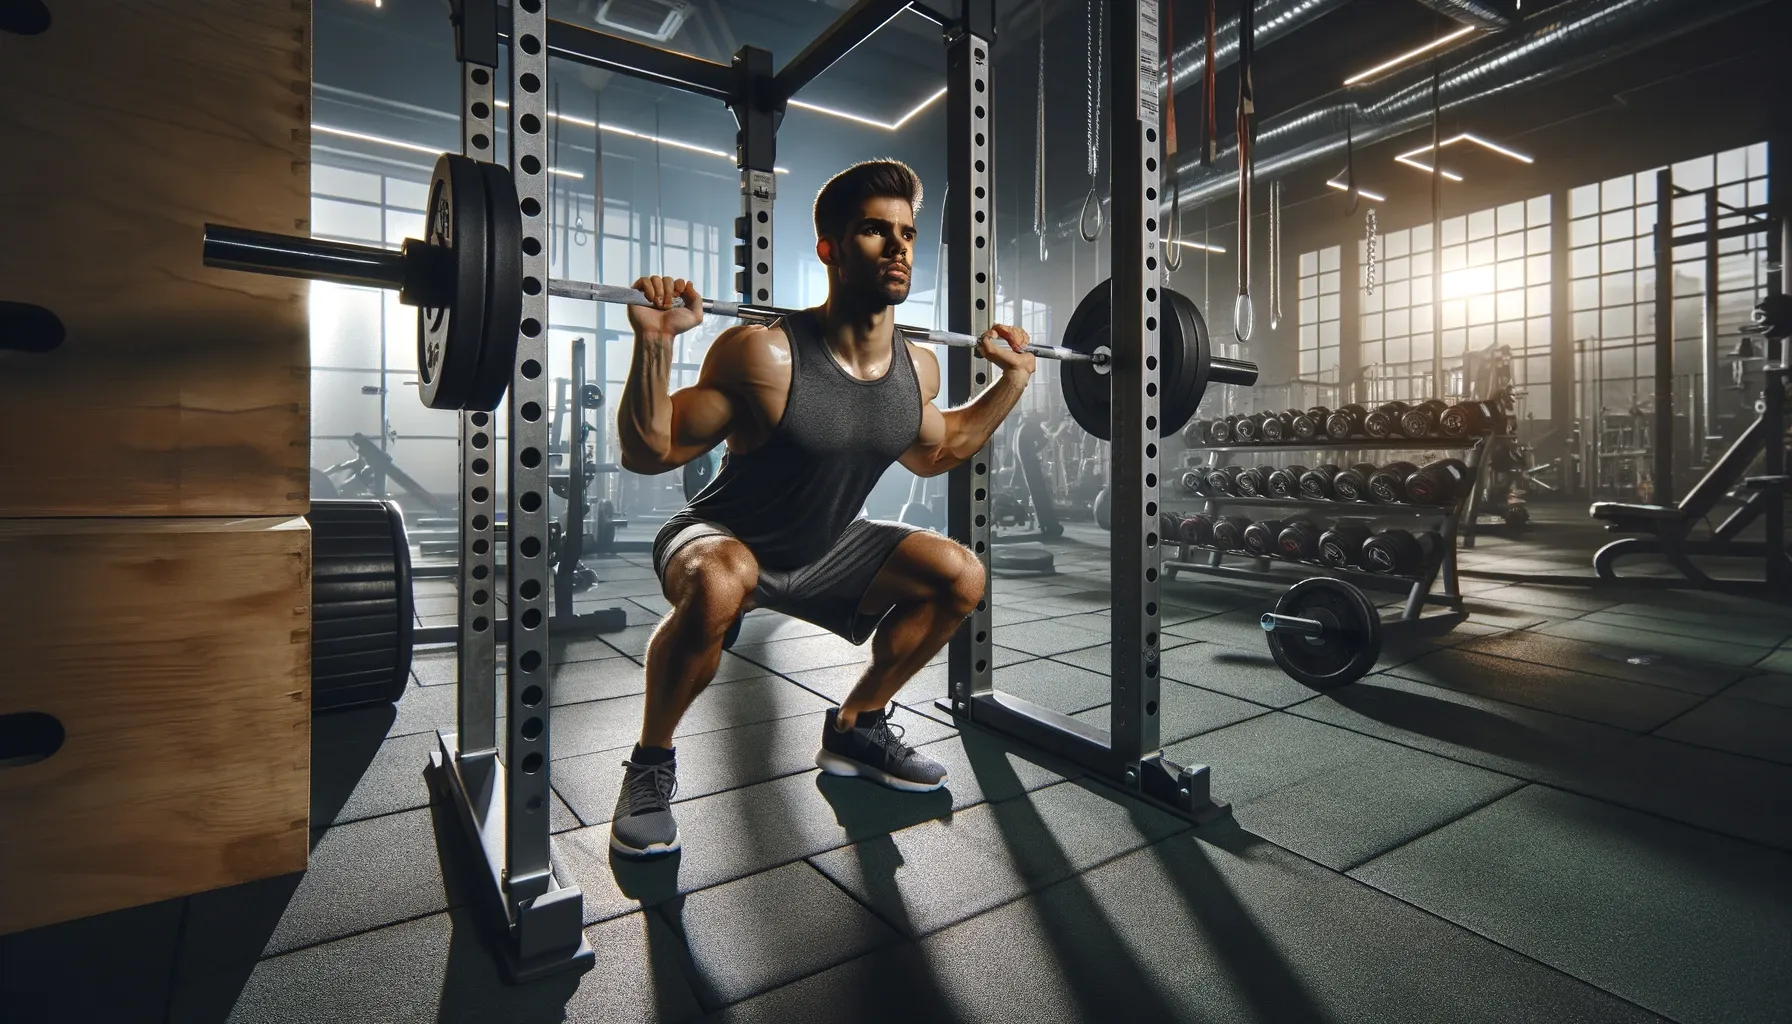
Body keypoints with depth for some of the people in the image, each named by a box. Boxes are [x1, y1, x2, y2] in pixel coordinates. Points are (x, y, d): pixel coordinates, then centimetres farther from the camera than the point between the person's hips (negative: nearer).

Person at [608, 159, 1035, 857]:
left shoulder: (917, 368, -8)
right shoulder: (765, 354, -27)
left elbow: (934, 454, 13)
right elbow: (647, 453, -21)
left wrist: (1012, 380, 8)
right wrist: (654, 344, -36)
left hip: (824, 549, 6)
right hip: (723, 540, -6)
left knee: (961, 575, 0)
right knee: (720, 584, -39)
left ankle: (855, 729, 17)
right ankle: (650, 765, -9)